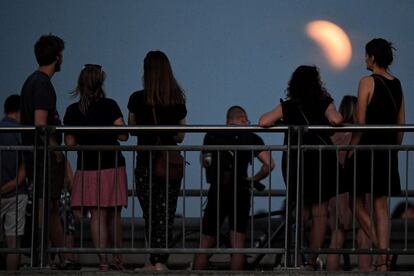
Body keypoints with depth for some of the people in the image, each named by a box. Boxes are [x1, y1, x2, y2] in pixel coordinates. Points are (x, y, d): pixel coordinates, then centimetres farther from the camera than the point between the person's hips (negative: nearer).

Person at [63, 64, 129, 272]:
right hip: (112, 166, -1)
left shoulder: (72, 111, -1)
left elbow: (70, 142, 1)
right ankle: (117, 257, 19)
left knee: (97, 216, 1)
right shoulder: (110, 106, -6)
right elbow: (122, 135, -9)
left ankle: (103, 262, -3)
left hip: (87, 168, 1)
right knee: (114, 215, 13)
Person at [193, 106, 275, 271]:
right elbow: (269, 164, -10)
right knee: (238, 243, 3)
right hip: (240, 193, -1)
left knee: (206, 243, 8)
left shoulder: (211, 136, 7)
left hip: (217, 193, 1)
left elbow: (205, 162, 18)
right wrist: (254, 179, 4)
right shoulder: (250, 138, 1)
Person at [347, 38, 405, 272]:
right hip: (388, 150, 6)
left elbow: (360, 122, -12)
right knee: (382, 206, 7)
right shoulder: (397, 84, 10)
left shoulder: (368, 82, -9)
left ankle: (381, 251, -11)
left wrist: (350, 151, -7)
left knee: (358, 203, 4)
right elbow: (401, 123, 12)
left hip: (367, 147, -6)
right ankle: (383, 260, 3)